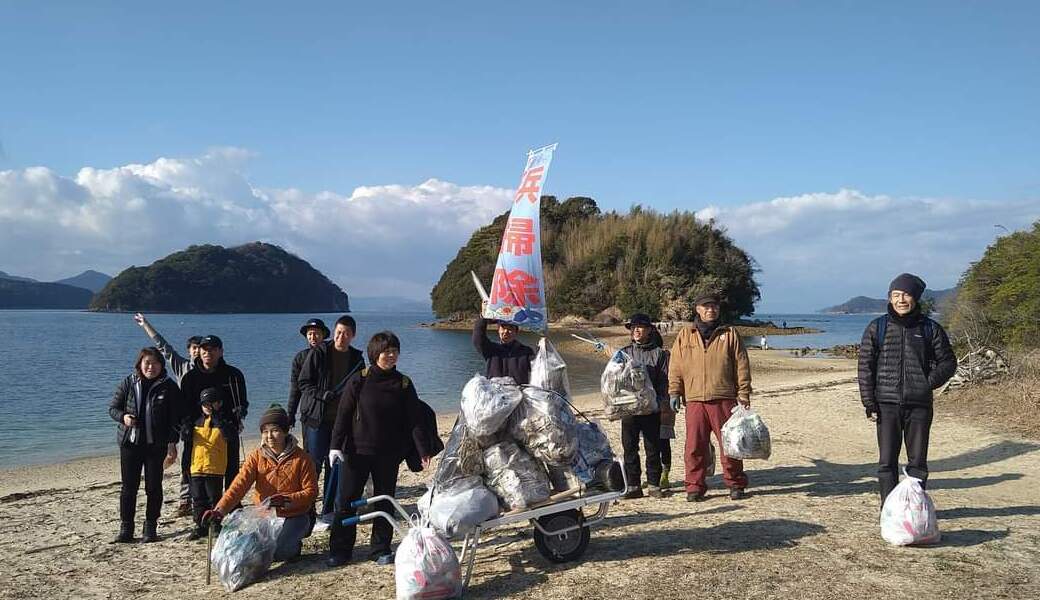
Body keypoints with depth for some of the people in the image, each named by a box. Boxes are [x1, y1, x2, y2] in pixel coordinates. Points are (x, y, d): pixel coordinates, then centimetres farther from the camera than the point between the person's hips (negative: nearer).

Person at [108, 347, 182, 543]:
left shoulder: (169, 387, -2)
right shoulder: (128, 384, 3)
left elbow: (175, 418, -1)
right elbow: (112, 408, 8)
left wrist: (172, 444, -6)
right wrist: (123, 417, -14)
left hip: (156, 445, -1)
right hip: (130, 442, 1)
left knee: (154, 486, 5)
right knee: (128, 486, 5)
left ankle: (150, 527, 16)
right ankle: (126, 527, 14)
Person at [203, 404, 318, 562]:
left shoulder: (301, 458, -10)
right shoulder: (256, 456, -3)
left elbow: (311, 491, -7)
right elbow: (239, 485, -16)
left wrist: (287, 500, -25)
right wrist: (220, 510, -31)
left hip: (294, 516, -3)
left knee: (279, 552, -27)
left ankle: (294, 544, 9)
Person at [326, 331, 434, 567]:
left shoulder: (403, 384, 1)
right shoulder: (359, 381, -4)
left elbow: (415, 420, 0)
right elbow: (343, 415, -3)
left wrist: (424, 451, -8)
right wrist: (336, 446, -12)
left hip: (388, 455, 2)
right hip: (356, 451, -1)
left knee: (385, 501, 9)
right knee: (346, 501, 3)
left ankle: (381, 549, 22)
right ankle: (339, 551, 15)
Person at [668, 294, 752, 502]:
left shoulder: (730, 334, 8)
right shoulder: (685, 335, 11)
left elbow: (742, 366, 5)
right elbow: (675, 366, 10)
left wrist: (744, 395, 0)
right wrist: (674, 391, 2)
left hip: (724, 399, -1)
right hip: (694, 400, 1)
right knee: (694, 446, 1)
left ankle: (735, 484, 17)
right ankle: (694, 487, 10)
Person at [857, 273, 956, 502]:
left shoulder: (930, 328, 3)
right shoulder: (877, 328, 2)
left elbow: (948, 362, 11)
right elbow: (865, 367, 2)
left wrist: (930, 382, -5)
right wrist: (869, 403, -4)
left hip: (919, 405, 1)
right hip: (887, 404, 0)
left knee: (918, 461, 8)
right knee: (887, 461, 2)